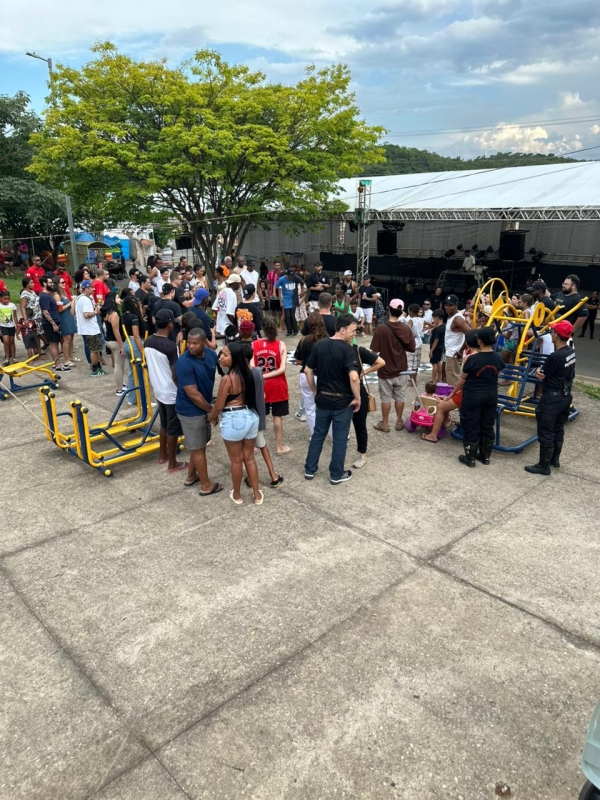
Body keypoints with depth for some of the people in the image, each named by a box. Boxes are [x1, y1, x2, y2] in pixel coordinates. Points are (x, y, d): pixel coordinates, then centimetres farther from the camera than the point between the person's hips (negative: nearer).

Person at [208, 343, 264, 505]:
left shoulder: (227, 379, -20)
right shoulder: (247, 373, 2)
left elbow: (218, 406, -13)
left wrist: (210, 417, 7)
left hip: (234, 420, -7)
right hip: (251, 416, 7)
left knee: (236, 460, 11)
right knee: (249, 458, 18)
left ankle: (237, 495, 29)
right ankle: (257, 495, 26)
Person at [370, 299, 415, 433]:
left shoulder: (381, 328, -17)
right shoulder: (406, 328, -6)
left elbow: (374, 350, -14)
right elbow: (412, 348, 0)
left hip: (385, 369, -3)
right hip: (401, 369, 3)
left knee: (386, 397, 8)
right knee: (399, 397, 13)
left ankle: (385, 423, 15)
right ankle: (399, 422, 23)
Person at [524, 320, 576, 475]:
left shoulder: (555, 356, -25)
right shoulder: (571, 352, 3)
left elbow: (541, 375, -16)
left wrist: (539, 371, 4)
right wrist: (544, 371, -6)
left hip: (553, 398, -9)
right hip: (566, 395, 9)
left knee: (546, 432, 0)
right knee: (558, 428, 21)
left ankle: (544, 466, 8)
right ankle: (555, 459, 34)